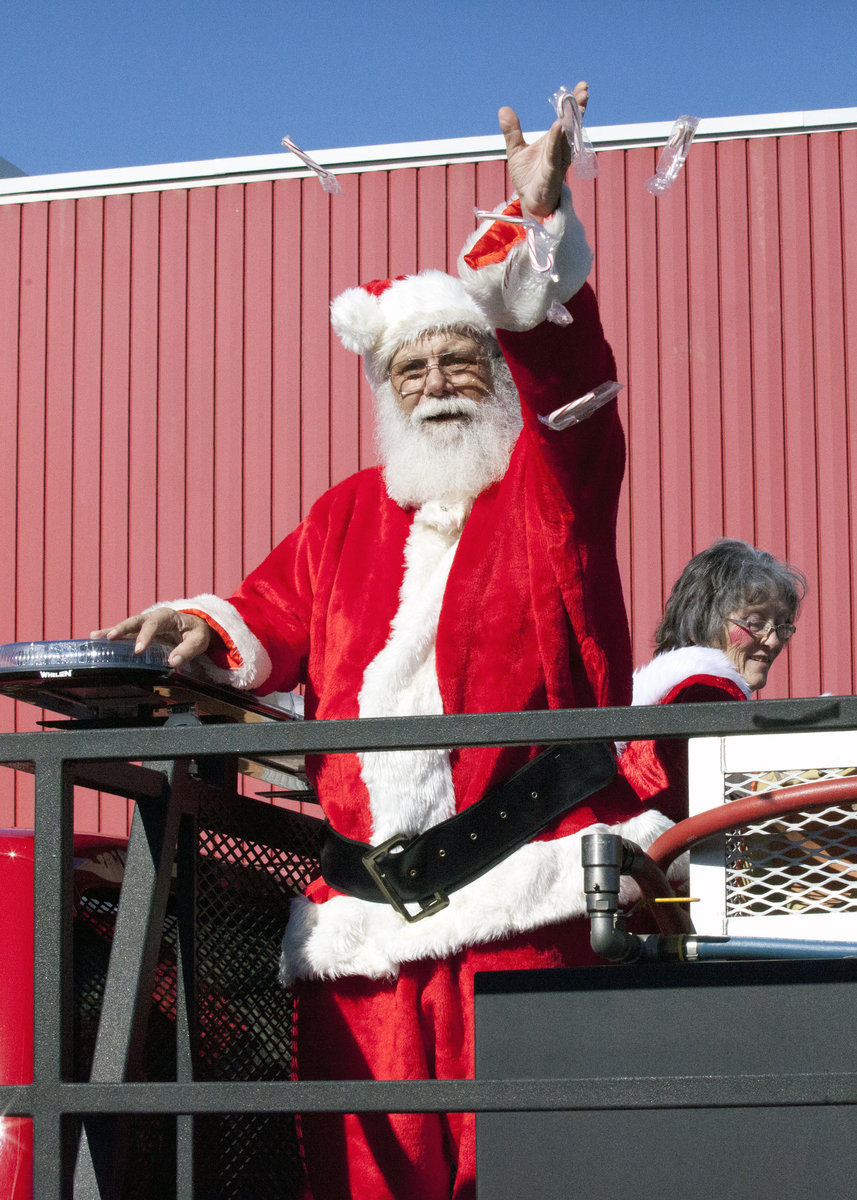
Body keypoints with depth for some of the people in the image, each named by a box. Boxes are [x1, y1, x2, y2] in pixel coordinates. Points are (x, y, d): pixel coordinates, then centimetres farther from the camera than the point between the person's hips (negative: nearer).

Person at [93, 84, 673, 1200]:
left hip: (518, 887, -4)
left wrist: (541, 220, -23)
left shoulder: (552, 481, 10)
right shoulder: (348, 516, 24)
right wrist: (209, 630, 0)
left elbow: (566, 363, -7)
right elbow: (277, 616, 23)